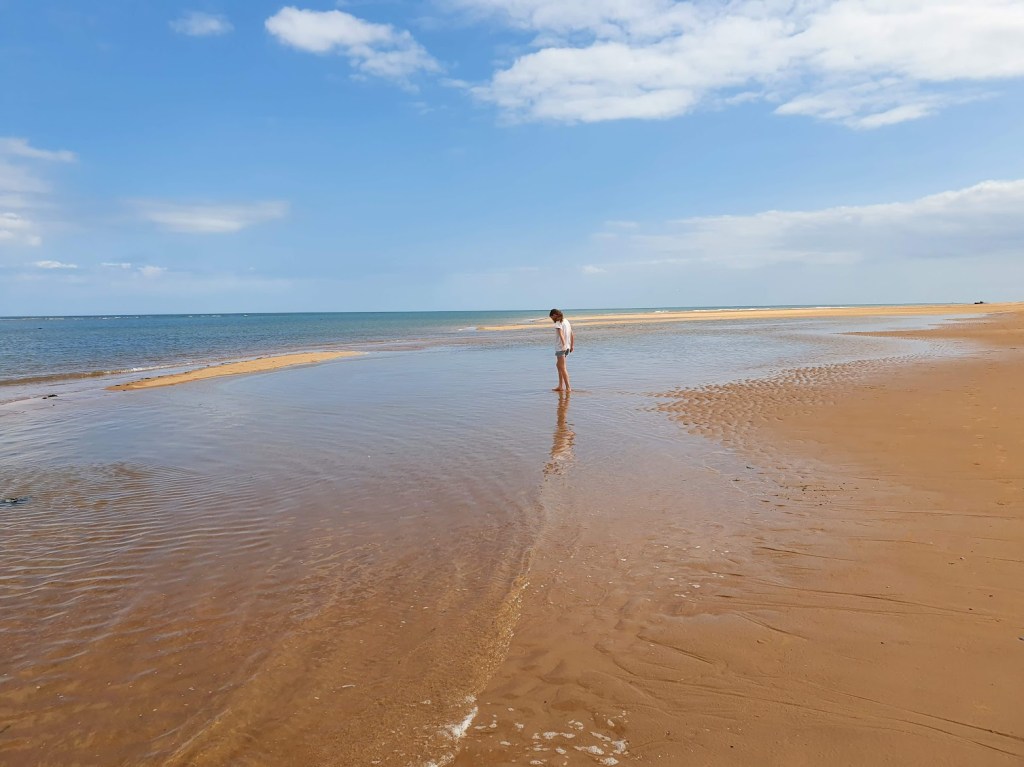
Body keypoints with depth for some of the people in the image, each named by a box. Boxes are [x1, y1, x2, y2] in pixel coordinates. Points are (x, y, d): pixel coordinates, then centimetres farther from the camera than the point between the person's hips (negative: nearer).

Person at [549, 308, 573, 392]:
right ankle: (560, 386, 21)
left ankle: (568, 387, -6)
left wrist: (564, 345, -43)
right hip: (567, 347, 9)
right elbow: (571, 335, 17)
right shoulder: (566, 321, 13)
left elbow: (561, 334, -30)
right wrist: (571, 346, 23)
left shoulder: (558, 323, -13)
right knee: (558, 365, 20)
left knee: (563, 368, -5)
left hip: (560, 348, -9)